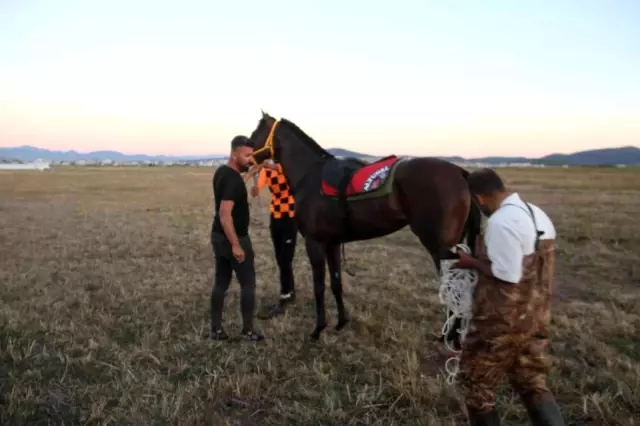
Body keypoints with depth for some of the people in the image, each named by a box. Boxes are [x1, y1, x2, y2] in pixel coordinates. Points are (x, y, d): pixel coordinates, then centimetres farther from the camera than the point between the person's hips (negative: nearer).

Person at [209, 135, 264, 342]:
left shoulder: (221, 172, 8)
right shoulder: (233, 180, -23)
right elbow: (225, 214, -29)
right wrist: (236, 245, -28)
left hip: (218, 236, 9)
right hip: (234, 238, -9)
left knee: (220, 283, 13)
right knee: (248, 284, 3)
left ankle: (216, 329, 19)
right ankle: (248, 330, 11)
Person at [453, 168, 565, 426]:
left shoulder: (501, 222, -23)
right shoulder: (539, 216, 6)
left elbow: (507, 277, -24)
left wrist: (472, 263, -10)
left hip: (502, 321, -8)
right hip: (534, 318, 9)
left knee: (475, 384, 11)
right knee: (532, 383, 21)